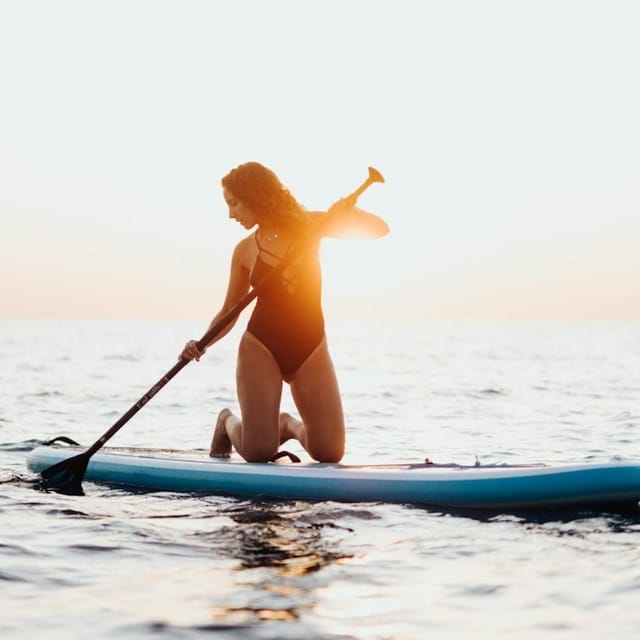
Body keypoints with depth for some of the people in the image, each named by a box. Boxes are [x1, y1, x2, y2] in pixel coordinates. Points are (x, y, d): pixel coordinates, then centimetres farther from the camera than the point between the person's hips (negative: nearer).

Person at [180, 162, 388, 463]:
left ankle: (288, 425, 27)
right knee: (259, 453, -12)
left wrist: (348, 212, -24)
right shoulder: (245, 251, 2)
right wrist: (202, 343, -10)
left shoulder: (309, 225, 0)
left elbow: (379, 230, -4)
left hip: (311, 348, 1)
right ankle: (229, 423, 24)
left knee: (330, 452, -7)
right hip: (260, 347, -1)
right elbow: (228, 312, 8)